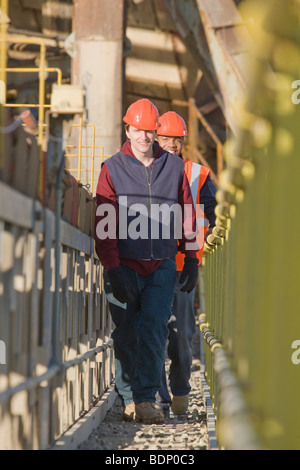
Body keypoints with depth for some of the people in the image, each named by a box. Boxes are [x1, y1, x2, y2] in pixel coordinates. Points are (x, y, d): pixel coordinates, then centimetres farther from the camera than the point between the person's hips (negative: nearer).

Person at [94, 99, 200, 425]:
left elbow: (187, 217, 16)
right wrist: (113, 269, -11)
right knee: (125, 336, 4)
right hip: (124, 266, -1)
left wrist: (191, 260, 13)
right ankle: (129, 400, 13)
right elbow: (104, 225, -3)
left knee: (154, 329, -10)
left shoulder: (175, 167, 7)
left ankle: (146, 399, -9)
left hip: (162, 266, 1)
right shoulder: (112, 169, 1)